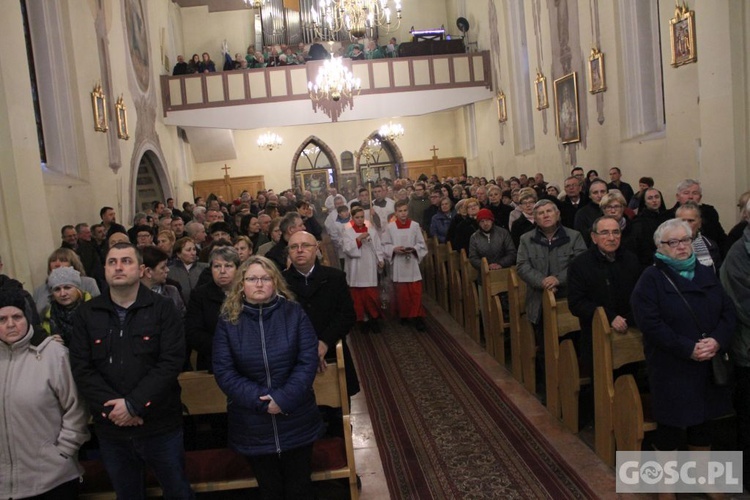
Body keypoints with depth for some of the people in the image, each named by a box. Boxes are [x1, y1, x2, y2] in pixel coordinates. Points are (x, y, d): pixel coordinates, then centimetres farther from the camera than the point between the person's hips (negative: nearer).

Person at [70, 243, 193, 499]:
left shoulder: (163, 309, -6)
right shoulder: (87, 313, 3)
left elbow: (171, 363, -14)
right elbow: (81, 368, -4)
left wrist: (133, 404, -19)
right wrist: (110, 406, -16)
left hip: (160, 424, -2)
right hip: (110, 427, 3)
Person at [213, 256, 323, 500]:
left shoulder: (294, 313, -5)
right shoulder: (228, 320, -4)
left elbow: (308, 361, -9)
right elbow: (223, 371, -9)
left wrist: (284, 399, -20)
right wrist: (260, 401, -18)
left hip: (296, 420, 0)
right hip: (252, 424, 1)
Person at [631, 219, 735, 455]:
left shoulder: (706, 274, 11)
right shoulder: (651, 279, -6)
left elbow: (728, 310, 5)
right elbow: (650, 324, -16)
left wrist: (717, 341, -13)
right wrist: (688, 349, -20)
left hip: (709, 363, 5)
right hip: (670, 369, -5)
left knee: (704, 419, 16)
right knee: (671, 423, 3)